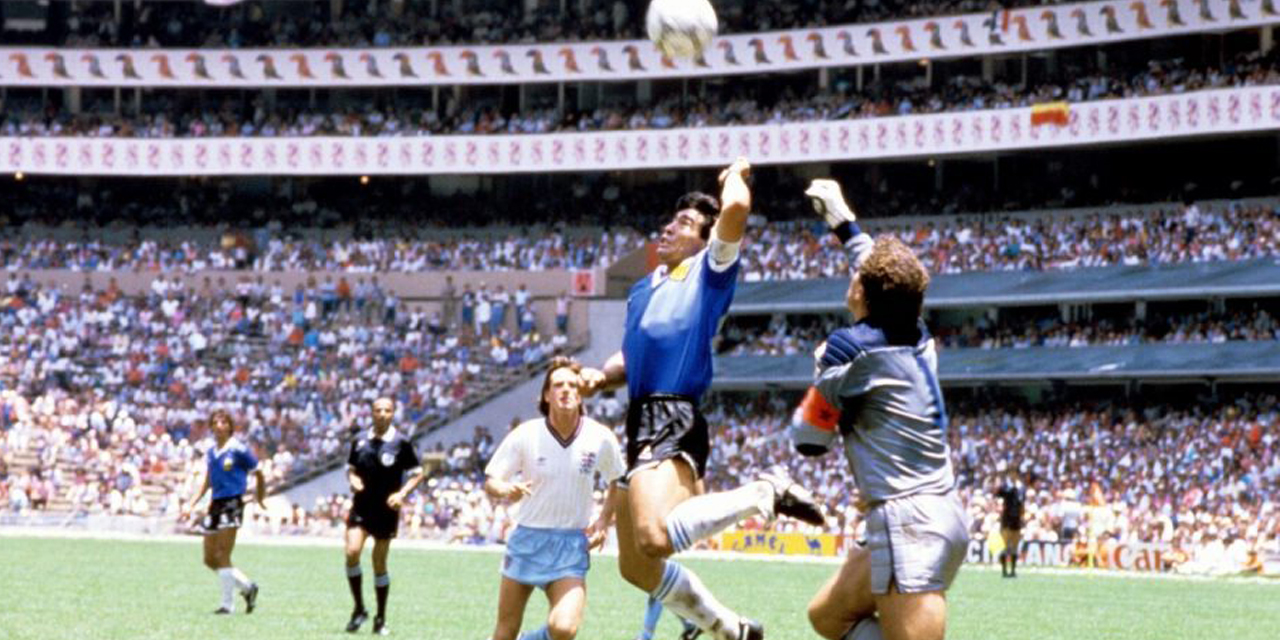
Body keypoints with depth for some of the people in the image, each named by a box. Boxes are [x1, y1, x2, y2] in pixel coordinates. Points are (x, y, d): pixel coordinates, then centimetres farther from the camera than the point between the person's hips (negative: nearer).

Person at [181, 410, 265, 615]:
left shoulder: (238, 450, -7)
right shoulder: (210, 452, 12)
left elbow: (258, 474, 2)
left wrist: (260, 498, 9)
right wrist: (191, 505, 11)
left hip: (232, 503, -7)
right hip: (215, 504, 7)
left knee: (222, 556, -12)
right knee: (210, 559, 7)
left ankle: (228, 603, -4)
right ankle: (247, 586, 23)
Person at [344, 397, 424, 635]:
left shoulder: (401, 443, -4)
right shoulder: (360, 441, 4)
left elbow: (417, 473, 1)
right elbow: (351, 468, 17)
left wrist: (402, 493, -14)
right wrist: (353, 479, -5)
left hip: (386, 511, -2)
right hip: (361, 508, 2)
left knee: (379, 563, 5)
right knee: (352, 552, -18)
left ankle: (381, 619, 18)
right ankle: (359, 609, -2)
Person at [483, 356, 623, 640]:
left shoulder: (600, 438, -7)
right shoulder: (525, 435, -9)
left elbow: (617, 482, 11)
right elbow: (490, 482, -3)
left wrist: (605, 521, -3)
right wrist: (507, 490, -26)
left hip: (572, 545, 0)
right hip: (527, 540, 0)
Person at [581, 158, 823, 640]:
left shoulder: (709, 272, 3)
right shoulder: (644, 289, 25)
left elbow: (735, 209, -14)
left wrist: (737, 173, 7)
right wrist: (602, 376, 10)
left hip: (675, 421, -9)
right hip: (643, 423, 9)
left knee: (654, 539, -32)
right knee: (636, 566, 12)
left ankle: (767, 493, -14)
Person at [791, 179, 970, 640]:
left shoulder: (852, 347, -11)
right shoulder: (917, 338, 10)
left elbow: (807, 440, 0)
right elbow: (887, 276, 34)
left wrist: (821, 370, 14)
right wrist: (842, 220, 46)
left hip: (908, 523, -9)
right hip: (942, 514, 9)